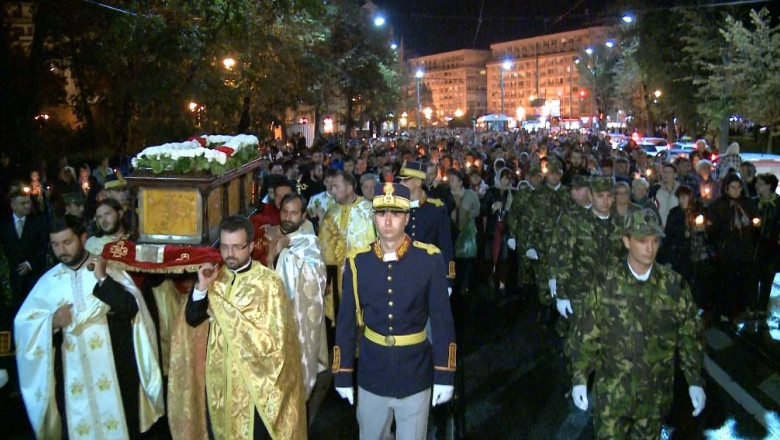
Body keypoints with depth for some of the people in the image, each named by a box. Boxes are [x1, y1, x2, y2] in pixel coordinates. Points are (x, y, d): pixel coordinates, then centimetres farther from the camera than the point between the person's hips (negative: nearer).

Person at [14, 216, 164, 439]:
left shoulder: (111, 271, -4)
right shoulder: (48, 281, 3)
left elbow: (131, 308, -15)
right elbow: (23, 322, 3)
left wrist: (103, 279, -20)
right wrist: (52, 322, -15)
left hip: (114, 369, -2)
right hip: (72, 376, 2)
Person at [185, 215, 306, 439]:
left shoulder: (268, 282, -17)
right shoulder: (215, 277, 1)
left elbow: (273, 338, -20)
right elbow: (192, 319, 2)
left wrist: (223, 312, -16)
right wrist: (202, 287, -16)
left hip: (254, 376, -5)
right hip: (219, 373, 5)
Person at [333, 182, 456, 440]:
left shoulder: (430, 259, -11)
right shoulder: (357, 261, -6)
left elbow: (442, 321, -7)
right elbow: (346, 321, 0)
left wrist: (445, 376, -6)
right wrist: (343, 375, 3)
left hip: (416, 375, -1)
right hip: (371, 374, 2)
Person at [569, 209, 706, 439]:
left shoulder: (674, 285, -6)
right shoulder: (606, 285, -11)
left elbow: (689, 335, 2)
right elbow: (585, 336, -6)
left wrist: (695, 381, 0)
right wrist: (579, 379, -6)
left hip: (656, 392, 2)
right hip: (613, 392, -2)